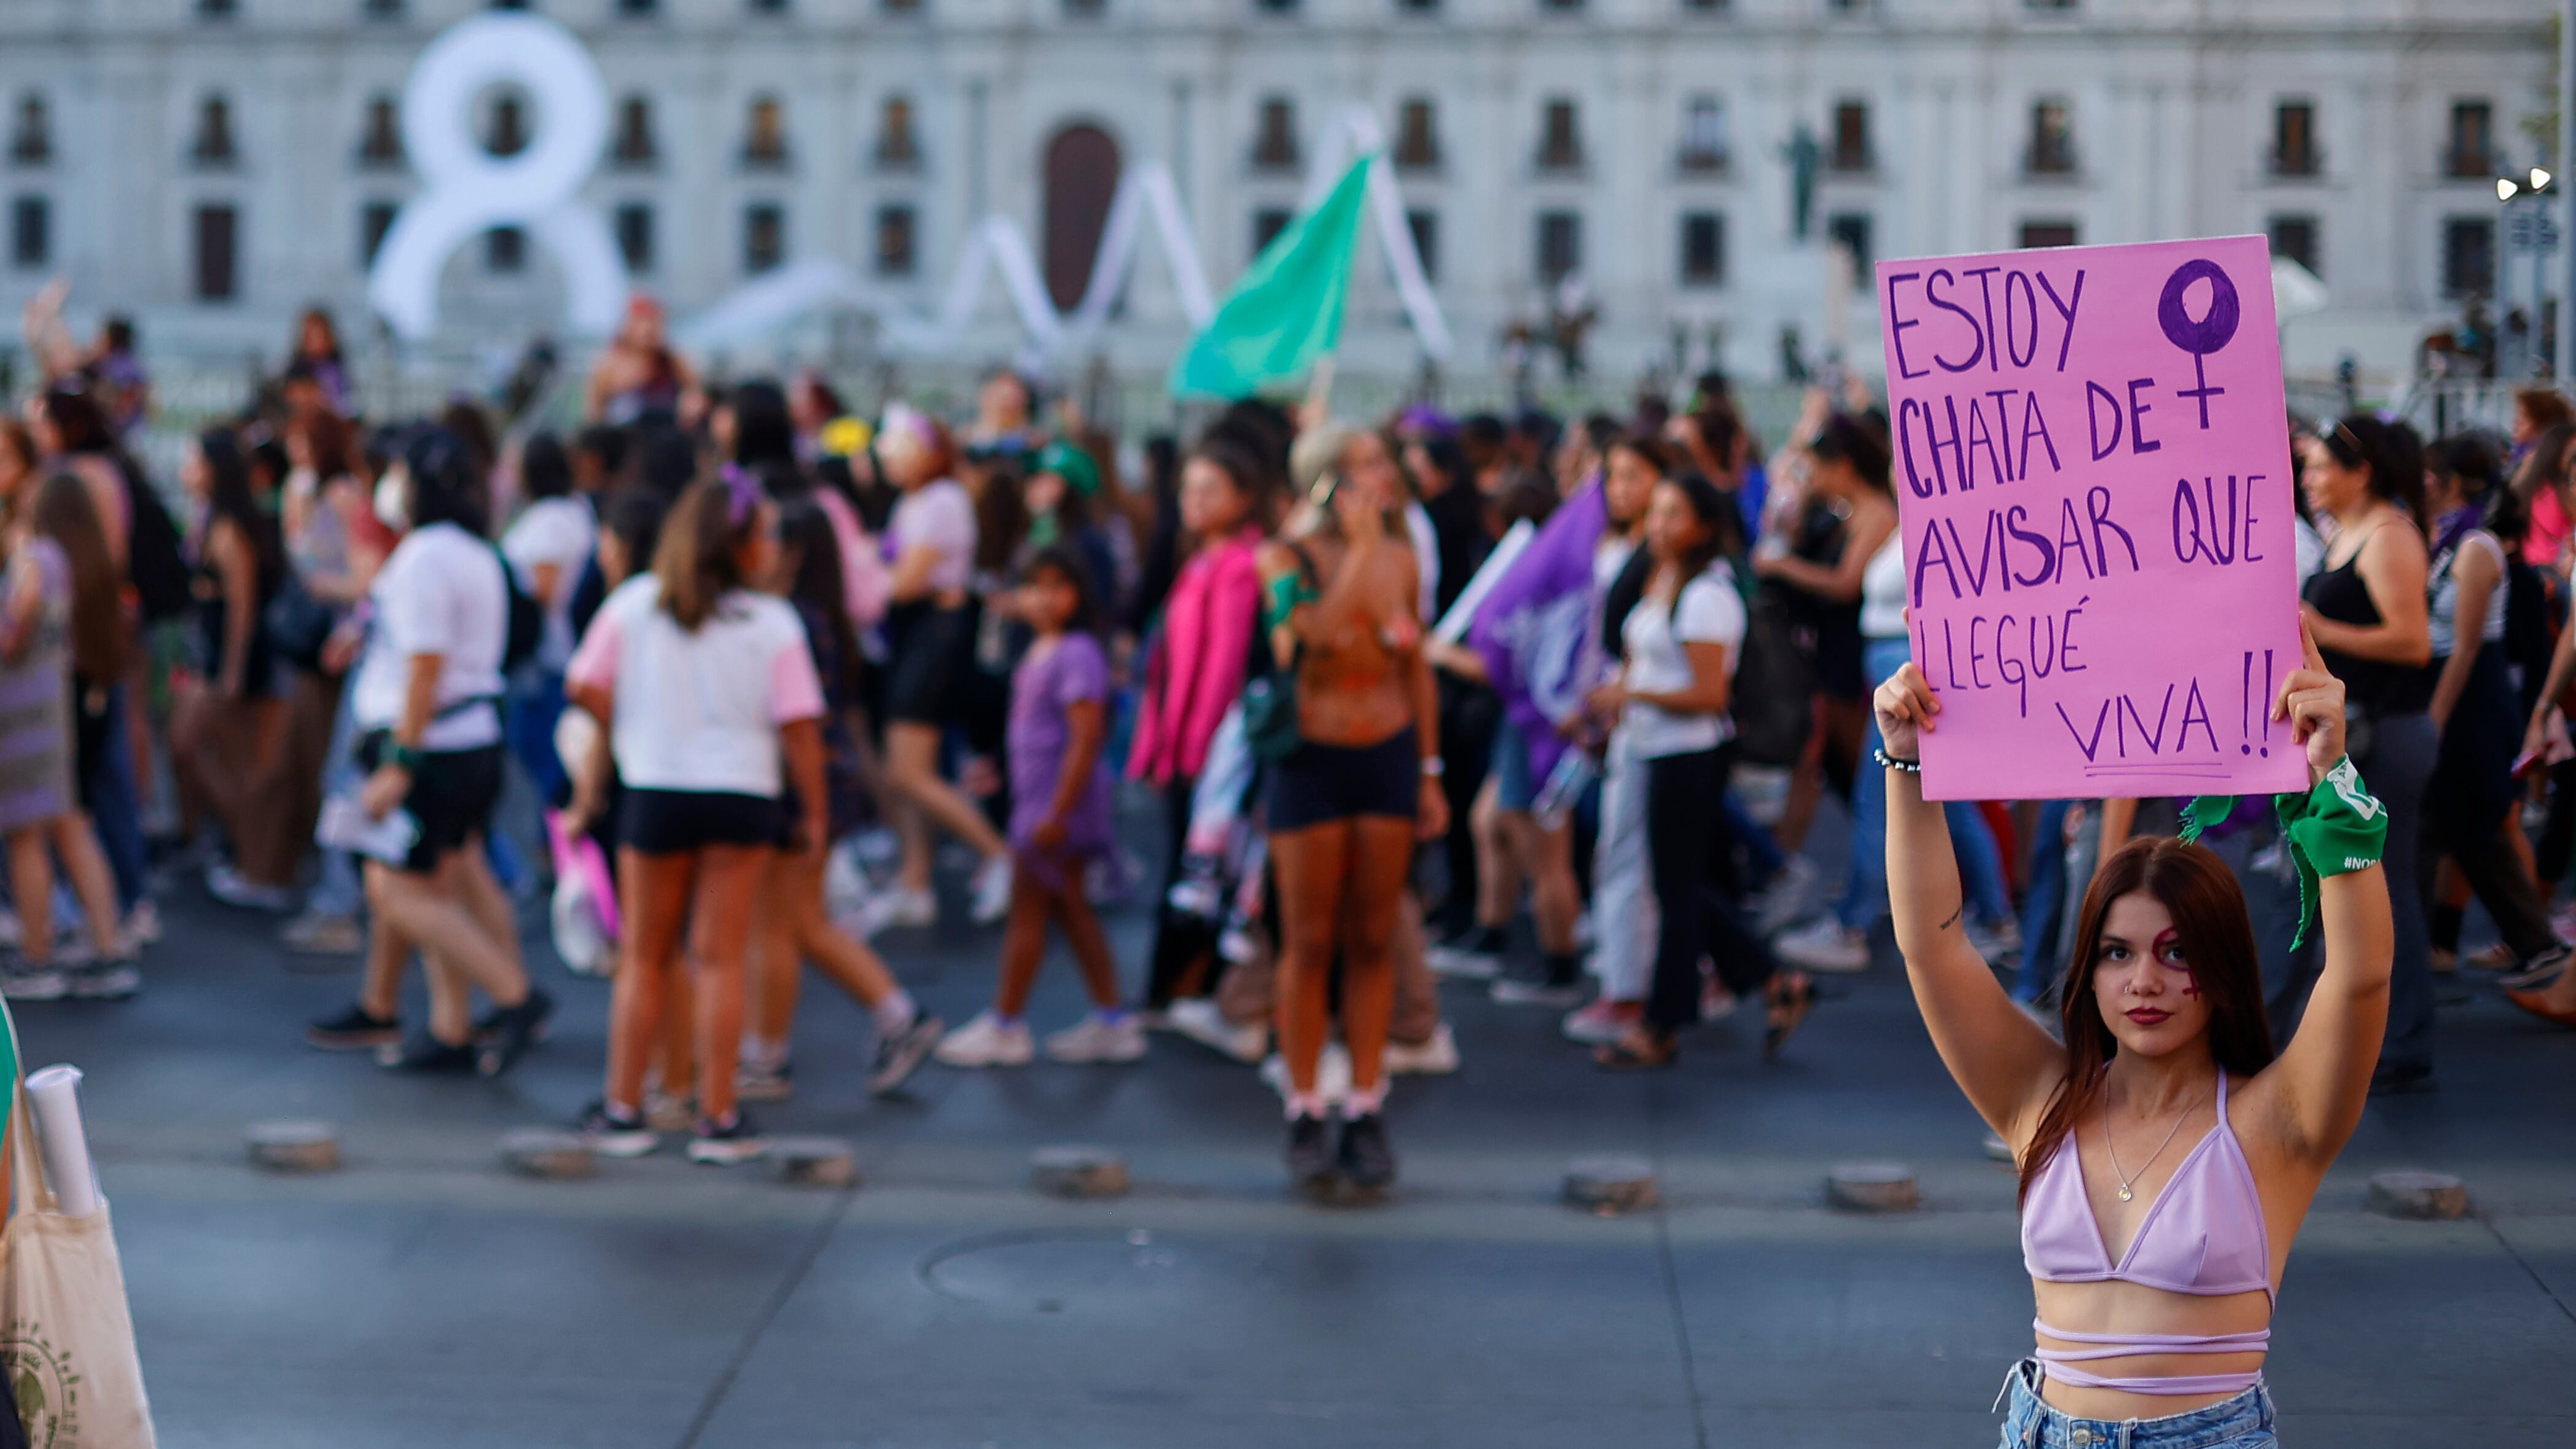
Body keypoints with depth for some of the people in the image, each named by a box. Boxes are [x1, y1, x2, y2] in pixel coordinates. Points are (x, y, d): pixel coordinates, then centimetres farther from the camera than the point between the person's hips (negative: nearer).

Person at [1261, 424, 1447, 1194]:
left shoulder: (1401, 561, 3)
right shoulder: (1285, 560, -8)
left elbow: (1417, 671, 11)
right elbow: (1320, 635, -26)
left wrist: (1430, 775, 9)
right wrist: (1359, 547, -23)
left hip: (1388, 760, 3)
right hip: (1309, 762, -3)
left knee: (1372, 942, 5)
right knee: (1309, 944, 2)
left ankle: (1366, 1112, 12)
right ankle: (1304, 1113, 12)